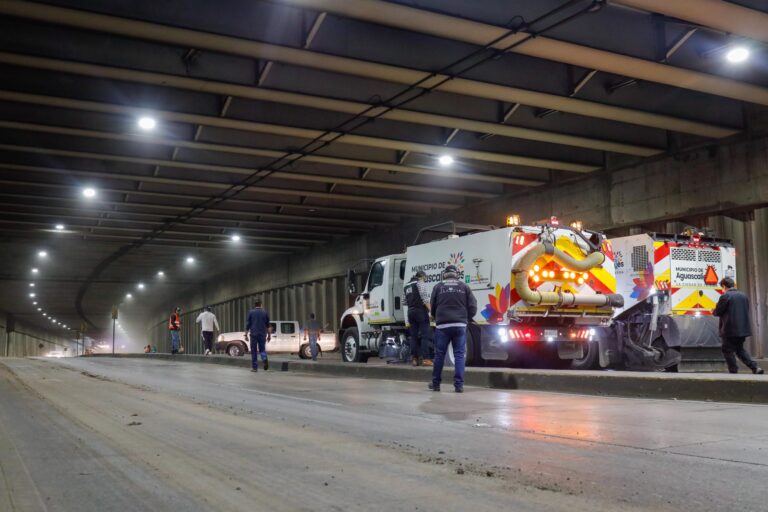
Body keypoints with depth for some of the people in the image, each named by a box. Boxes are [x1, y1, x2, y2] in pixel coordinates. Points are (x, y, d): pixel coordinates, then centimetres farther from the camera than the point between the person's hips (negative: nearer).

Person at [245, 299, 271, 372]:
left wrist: (246, 335, 6)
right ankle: (265, 359, -19)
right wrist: (269, 335, 13)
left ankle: (254, 367, 7)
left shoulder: (251, 312, 0)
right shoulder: (265, 312, 5)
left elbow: (248, 325, 0)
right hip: (262, 334, 1)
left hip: (253, 334, -1)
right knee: (262, 349, 11)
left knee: (254, 351, 6)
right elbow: (268, 325, 7)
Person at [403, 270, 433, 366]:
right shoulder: (420, 283, -3)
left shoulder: (406, 286, 19)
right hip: (421, 311, -7)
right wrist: (431, 310, -17)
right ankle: (425, 358, -12)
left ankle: (414, 359, 6)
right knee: (425, 335, -6)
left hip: (410, 311, 7)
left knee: (414, 336, 8)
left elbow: (404, 301, 14)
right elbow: (425, 298, -14)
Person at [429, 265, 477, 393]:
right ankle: (459, 385, -2)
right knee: (459, 355, 3)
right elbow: (473, 307, 3)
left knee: (439, 355, 7)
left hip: (442, 325, 0)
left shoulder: (438, 287, 5)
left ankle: (435, 384, 13)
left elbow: (432, 307, 9)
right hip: (460, 325, 0)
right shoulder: (464, 287, 6)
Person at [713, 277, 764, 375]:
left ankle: (733, 371, 3)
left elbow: (717, 312, -9)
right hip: (743, 328, 7)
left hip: (730, 329, -7)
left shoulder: (725, 296, -14)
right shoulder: (743, 295, 9)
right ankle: (755, 367, 8)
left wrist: (713, 312, 13)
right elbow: (747, 310, 17)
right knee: (740, 349, 19)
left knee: (728, 350, 4)